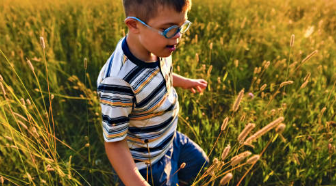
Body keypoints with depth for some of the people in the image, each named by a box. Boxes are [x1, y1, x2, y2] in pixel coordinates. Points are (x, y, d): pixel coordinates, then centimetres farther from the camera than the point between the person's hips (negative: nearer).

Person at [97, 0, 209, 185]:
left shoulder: (156, 45, -14)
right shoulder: (117, 81, -38)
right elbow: (114, 142, -29)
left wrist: (185, 82, 24)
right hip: (146, 166, -7)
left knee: (199, 163, 29)